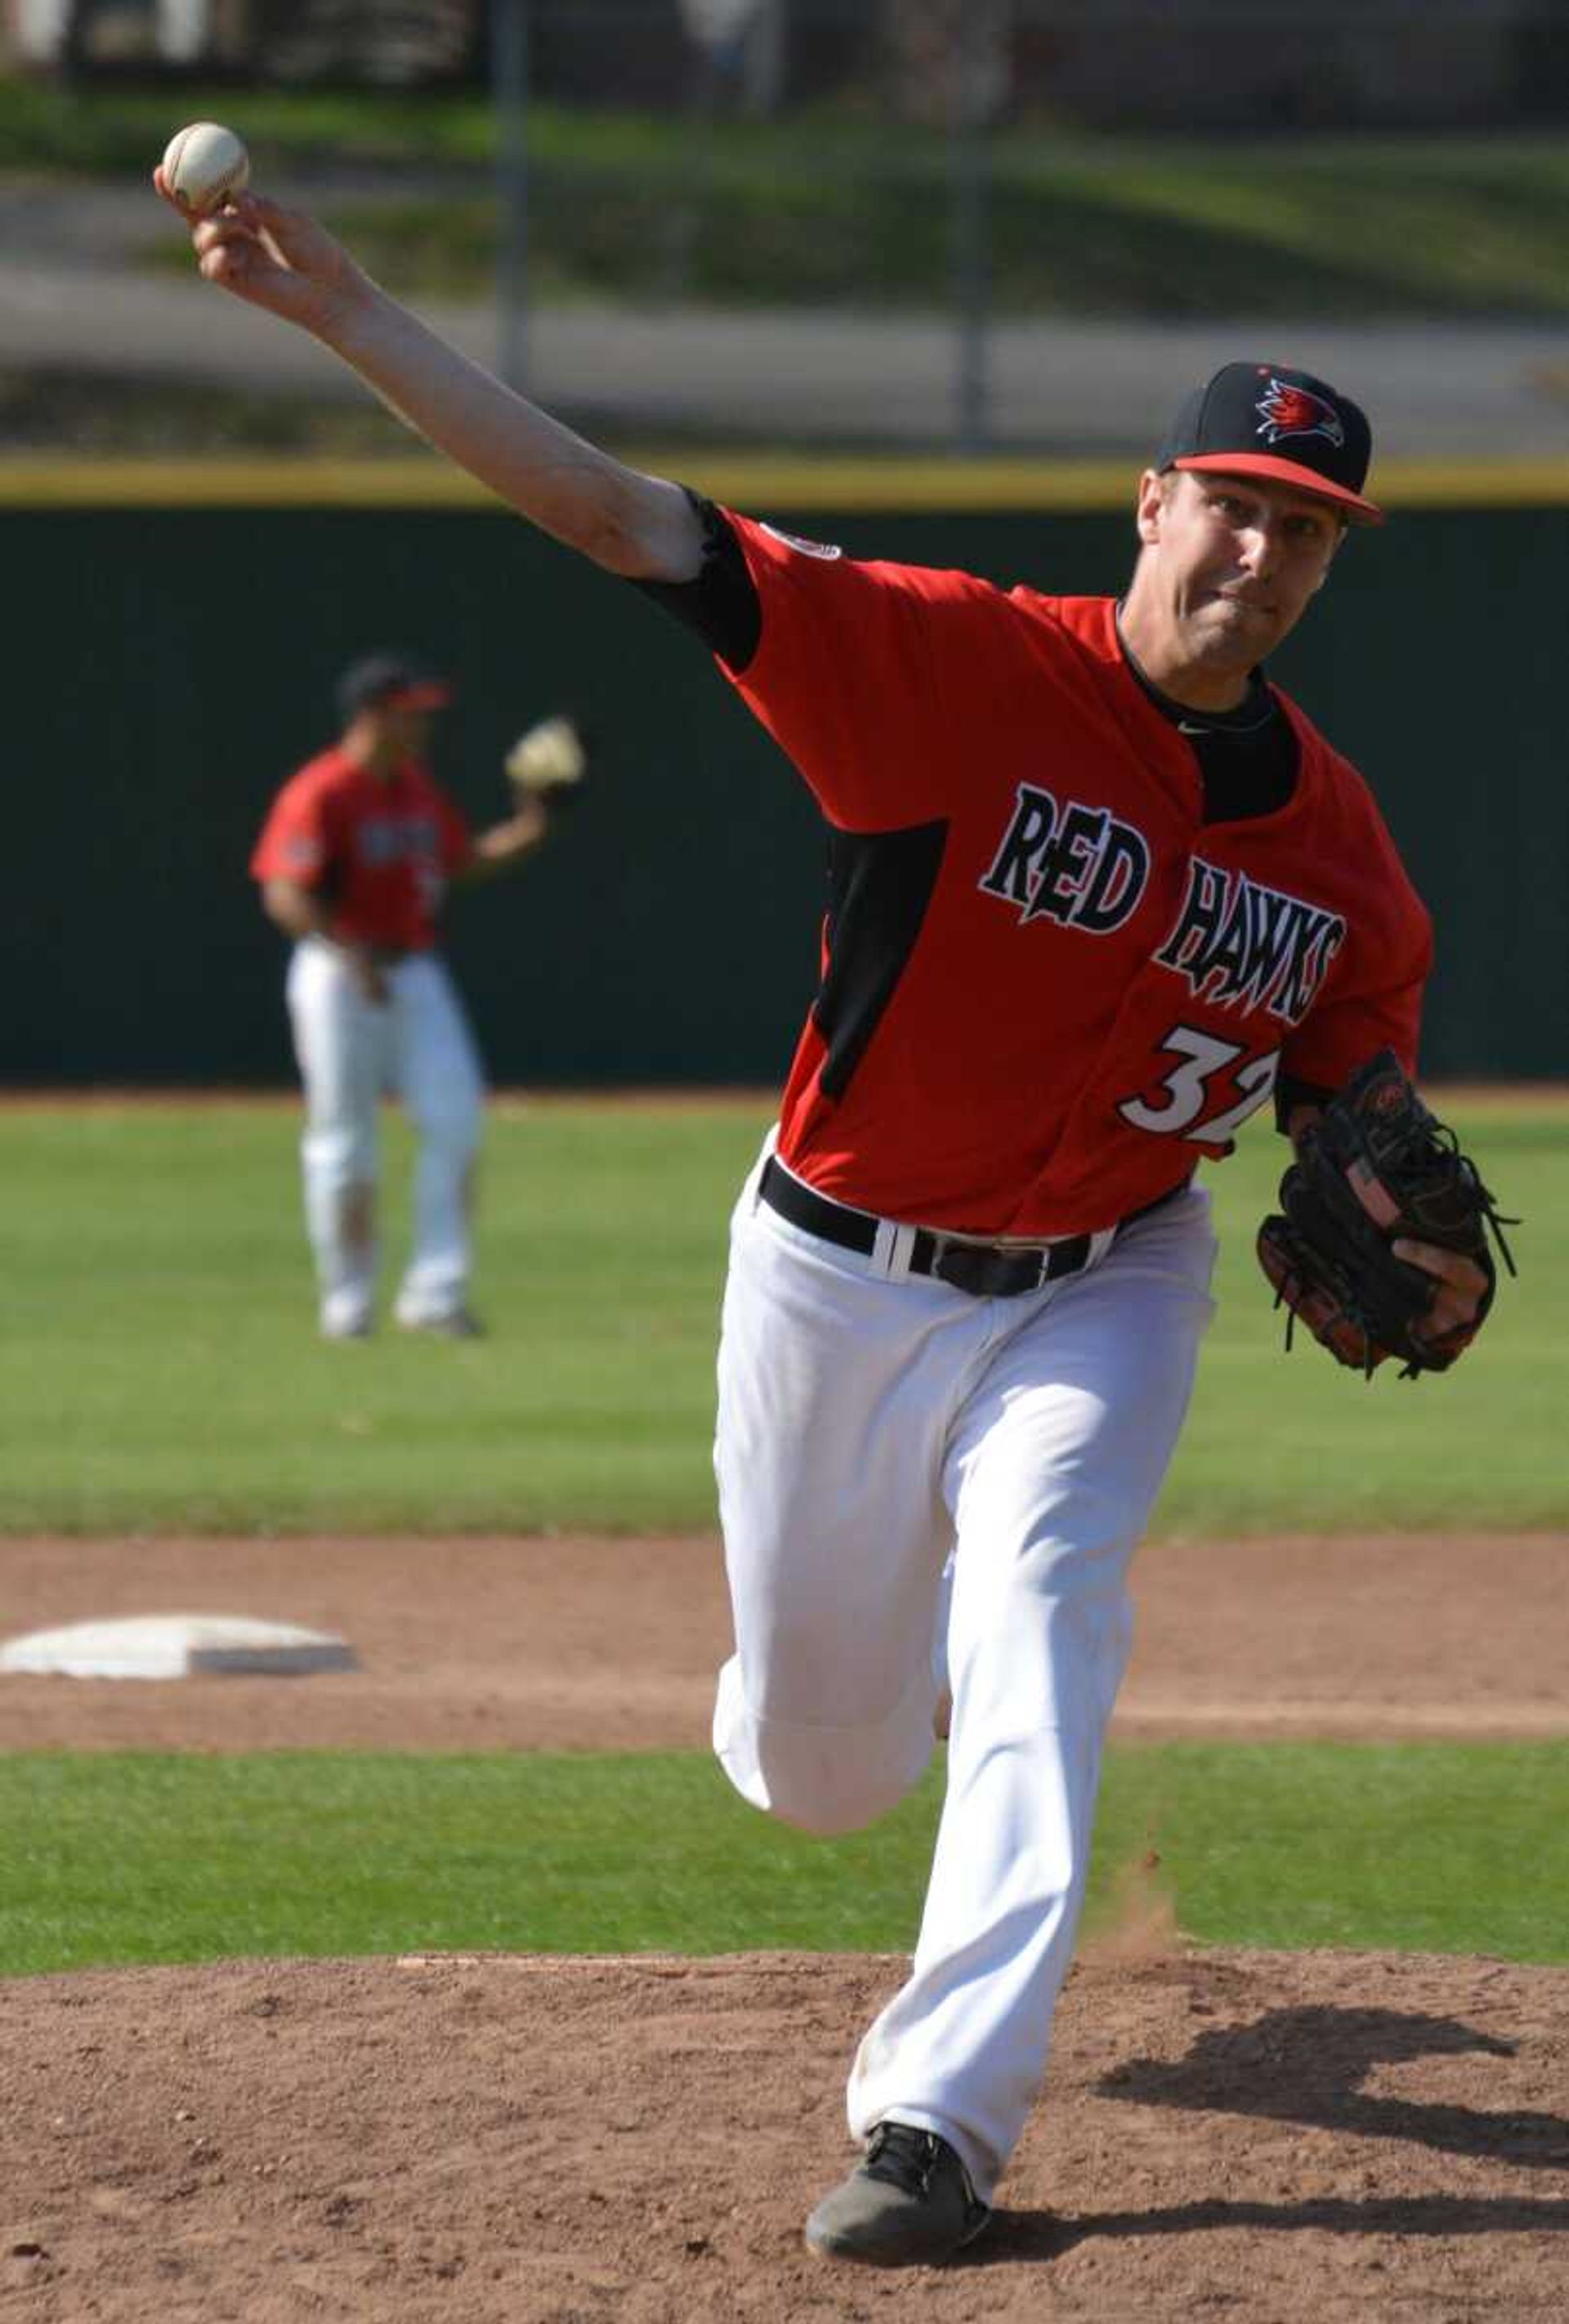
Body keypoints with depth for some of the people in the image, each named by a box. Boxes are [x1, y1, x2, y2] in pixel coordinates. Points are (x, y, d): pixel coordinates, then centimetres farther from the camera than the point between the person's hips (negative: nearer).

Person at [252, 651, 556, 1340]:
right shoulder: (319, 796, -14)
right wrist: (350, 954, -34)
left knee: (454, 1122, -5)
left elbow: (462, 863, 23)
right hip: (339, 977, -7)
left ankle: (435, 1293, -2)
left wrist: (524, 835, 6)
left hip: (415, 973, 7)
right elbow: (284, 895, -22)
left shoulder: (420, 790, 11)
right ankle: (348, 1302, 13)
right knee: (344, 1147, 1)